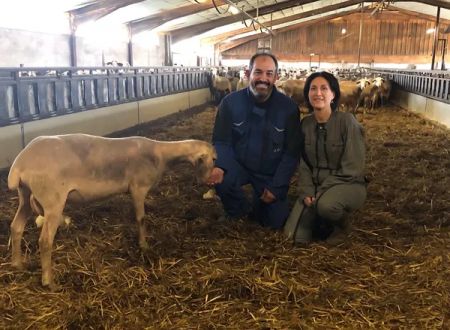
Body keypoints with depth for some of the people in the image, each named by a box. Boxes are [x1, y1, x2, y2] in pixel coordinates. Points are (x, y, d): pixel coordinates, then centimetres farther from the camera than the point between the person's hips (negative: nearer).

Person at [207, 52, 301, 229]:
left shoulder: (289, 107, -15)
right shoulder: (230, 102, -14)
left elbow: (292, 152, -9)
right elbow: (221, 141, -12)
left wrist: (277, 186, -14)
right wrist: (219, 166, -35)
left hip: (272, 173, 0)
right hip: (239, 165, 0)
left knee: (276, 222, -1)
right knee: (218, 177, -31)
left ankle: (259, 204, 35)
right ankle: (239, 210, 2)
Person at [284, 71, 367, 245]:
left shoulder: (347, 121, -16)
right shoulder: (305, 123, 0)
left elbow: (352, 168, -17)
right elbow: (304, 164, 6)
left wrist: (321, 191, -19)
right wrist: (307, 192, -9)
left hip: (347, 184, -4)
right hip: (315, 186, 4)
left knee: (325, 204, -38)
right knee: (296, 236, -12)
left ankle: (341, 225, -2)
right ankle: (321, 221, 21)